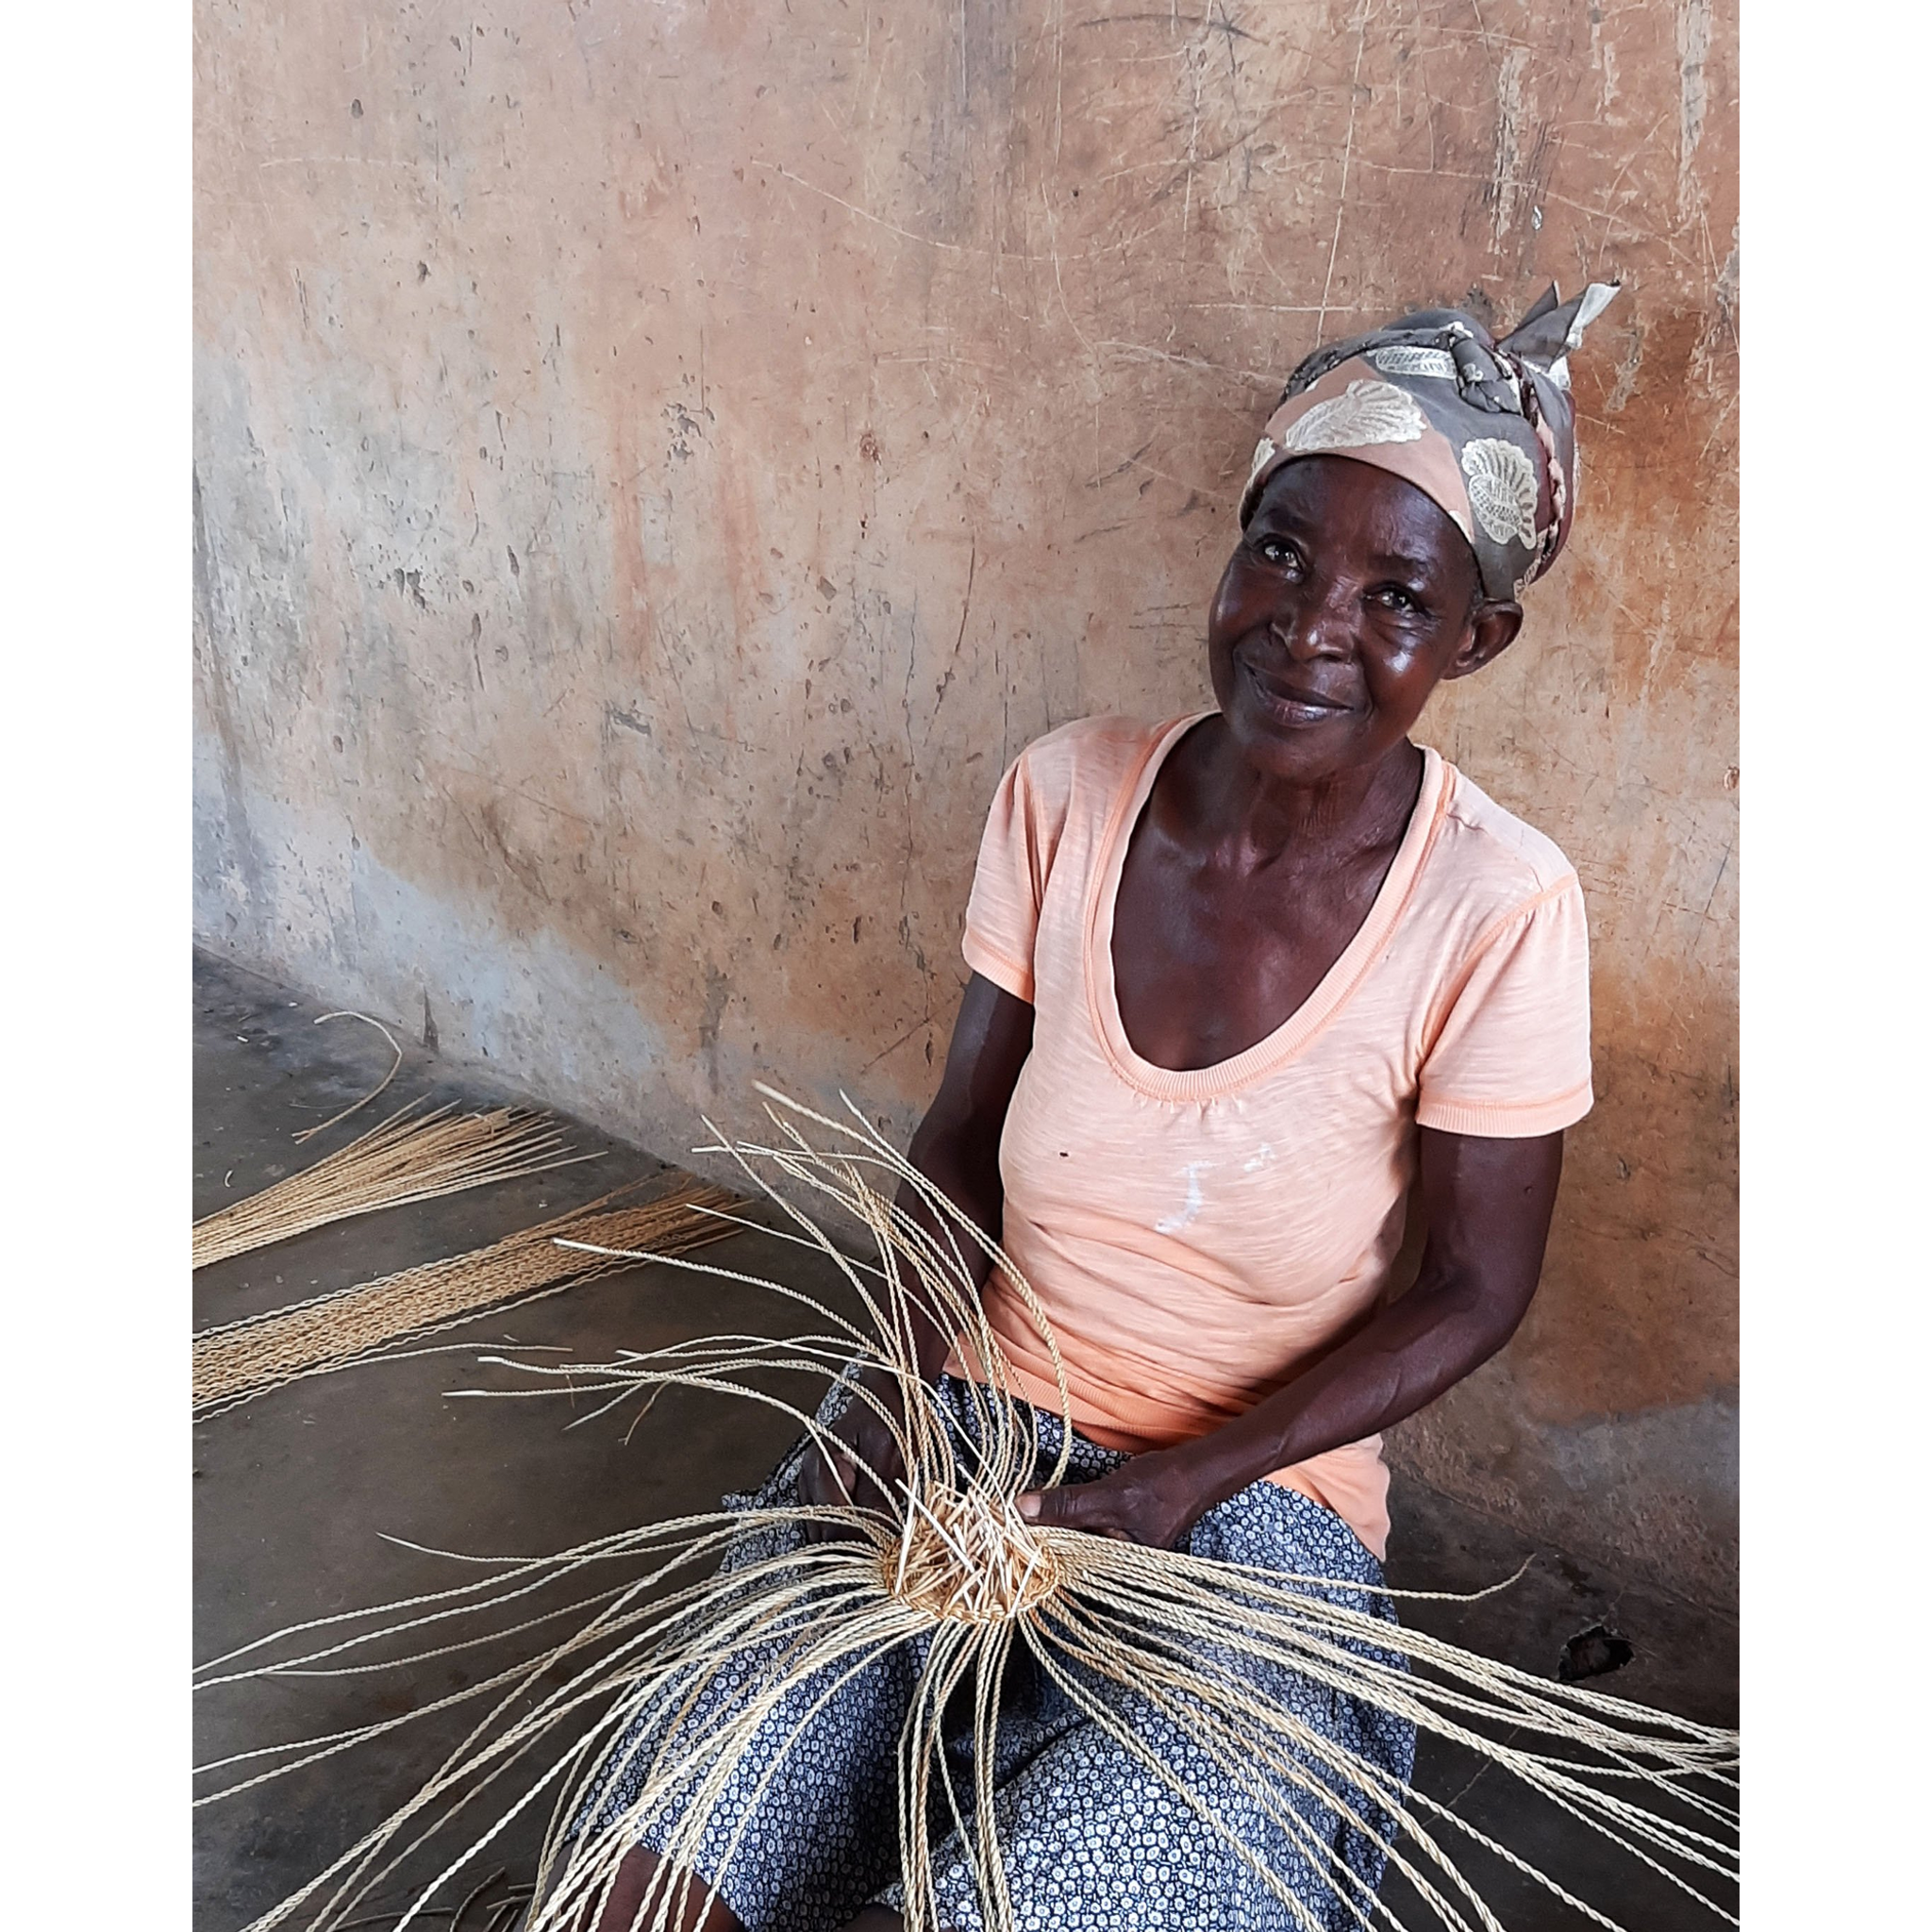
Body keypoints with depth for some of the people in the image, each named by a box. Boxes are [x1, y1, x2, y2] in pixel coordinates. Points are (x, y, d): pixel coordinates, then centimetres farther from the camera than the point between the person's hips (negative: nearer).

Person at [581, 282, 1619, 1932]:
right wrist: (903, 1387, -13)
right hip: (975, 1407, 2)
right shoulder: (1066, 793, -9)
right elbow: (961, 1133, 1)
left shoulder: (1498, 912, -18)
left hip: (1261, 1480, -1)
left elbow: (1477, 1289, -7)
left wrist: (1180, 1484, -15)